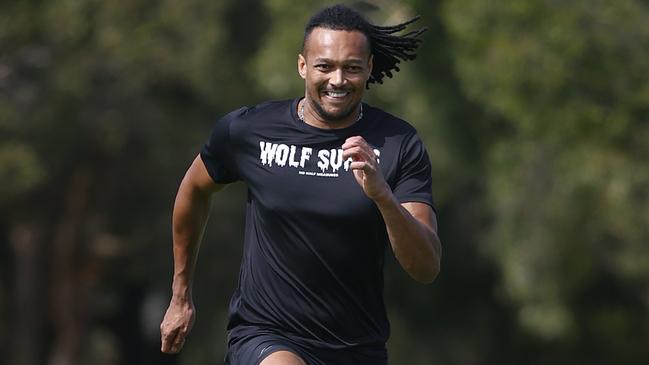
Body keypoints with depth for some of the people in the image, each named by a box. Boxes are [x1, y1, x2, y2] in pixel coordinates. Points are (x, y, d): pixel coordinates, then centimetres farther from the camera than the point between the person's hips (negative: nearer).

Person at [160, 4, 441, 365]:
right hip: (264, 336, -2)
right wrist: (181, 296, 24)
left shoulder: (398, 144, -5)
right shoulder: (248, 130, -4)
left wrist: (382, 196, -29)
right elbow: (195, 189, 17)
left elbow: (427, 268, -12)